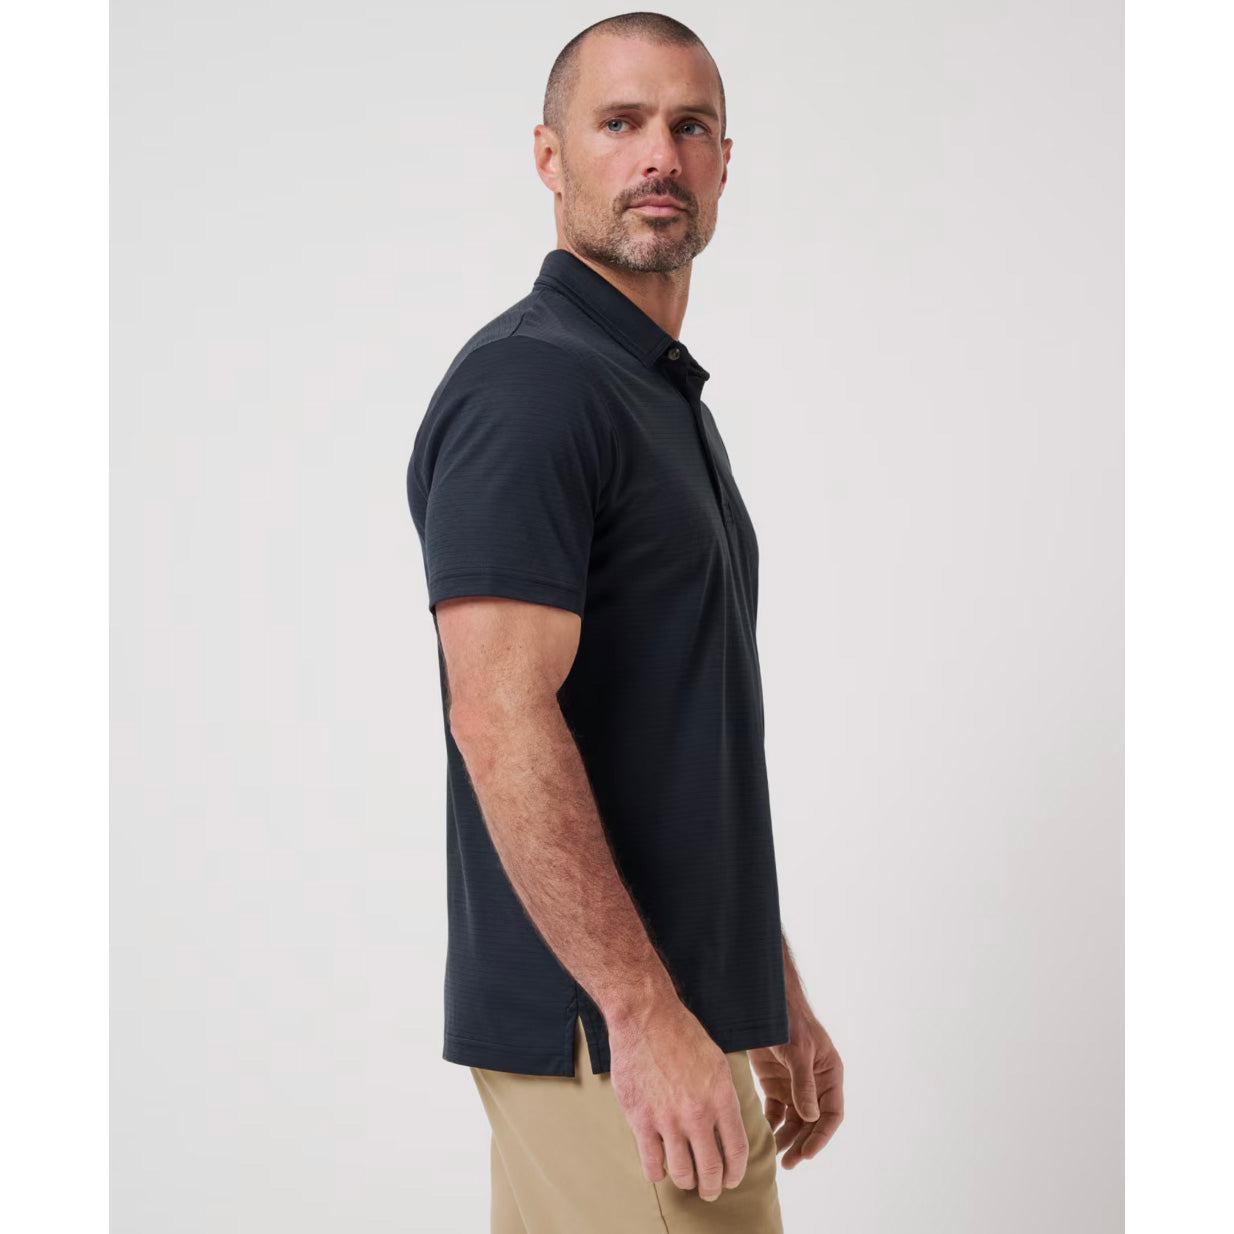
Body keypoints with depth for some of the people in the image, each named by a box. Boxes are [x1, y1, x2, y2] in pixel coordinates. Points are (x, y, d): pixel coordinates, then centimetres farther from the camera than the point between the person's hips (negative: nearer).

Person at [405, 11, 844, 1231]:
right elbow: (500, 718, -22)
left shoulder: (666, 395, 17)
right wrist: (645, 1014, -24)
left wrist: (777, 996, 20)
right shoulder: (529, 382, -13)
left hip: (673, 1009, 9)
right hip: (601, 1032, -9)